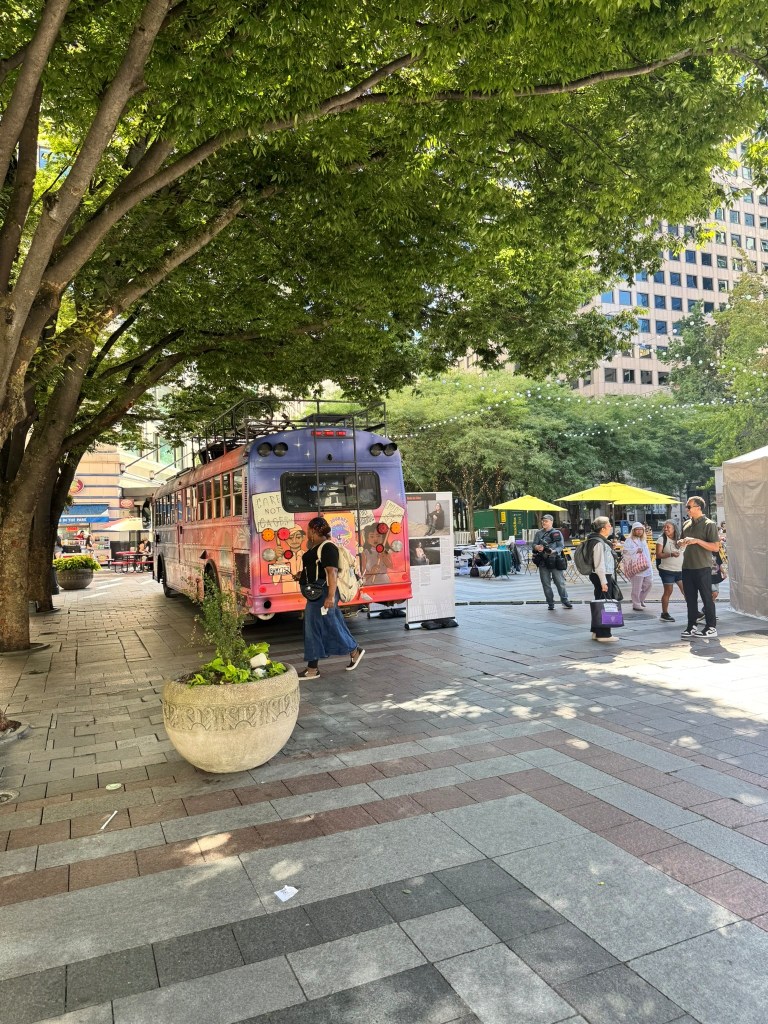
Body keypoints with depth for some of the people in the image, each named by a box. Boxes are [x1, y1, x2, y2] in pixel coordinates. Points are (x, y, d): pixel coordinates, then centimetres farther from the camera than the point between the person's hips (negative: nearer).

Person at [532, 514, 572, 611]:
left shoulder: (557, 533, 2)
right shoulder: (539, 533, 10)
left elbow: (561, 546, -3)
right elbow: (534, 544, 8)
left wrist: (553, 551, -21)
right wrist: (537, 547, -16)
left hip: (555, 561, -3)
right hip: (543, 561, 3)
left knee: (560, 582, -1)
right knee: (546, 584, 6)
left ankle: (565, 601, 12)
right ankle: (550, 603, 15)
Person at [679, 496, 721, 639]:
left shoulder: (709, 524, -7)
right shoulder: (686, 524, 13)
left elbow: (716, 547, -13)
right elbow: (682, 542, 25)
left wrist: (697, 541, -21)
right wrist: (682, 542, 1)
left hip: (702, 568, -6)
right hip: (687, 567, 6)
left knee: (706, 598, 0)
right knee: (690, 598, 9)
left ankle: (711, 627, 8)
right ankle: (692, 626, 17)